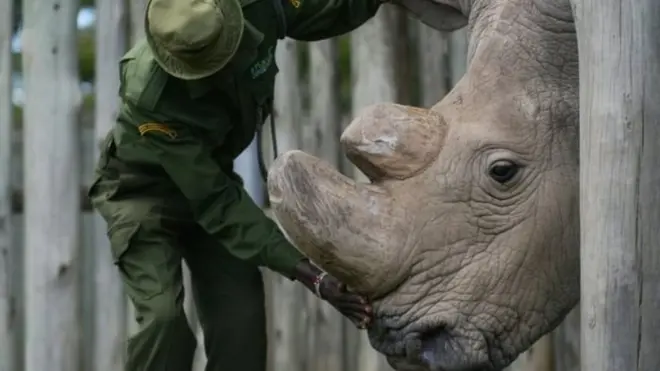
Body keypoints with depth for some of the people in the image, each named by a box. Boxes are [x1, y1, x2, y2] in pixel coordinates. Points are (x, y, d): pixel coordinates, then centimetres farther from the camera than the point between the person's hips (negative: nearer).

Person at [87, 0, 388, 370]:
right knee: (164, 316, -24)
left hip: (207, 176, 5)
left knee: (242, 319, -7)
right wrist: (307, 272, -36)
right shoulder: (152, 96, -38)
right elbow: (216, 202, -32)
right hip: (143, 188, -5)